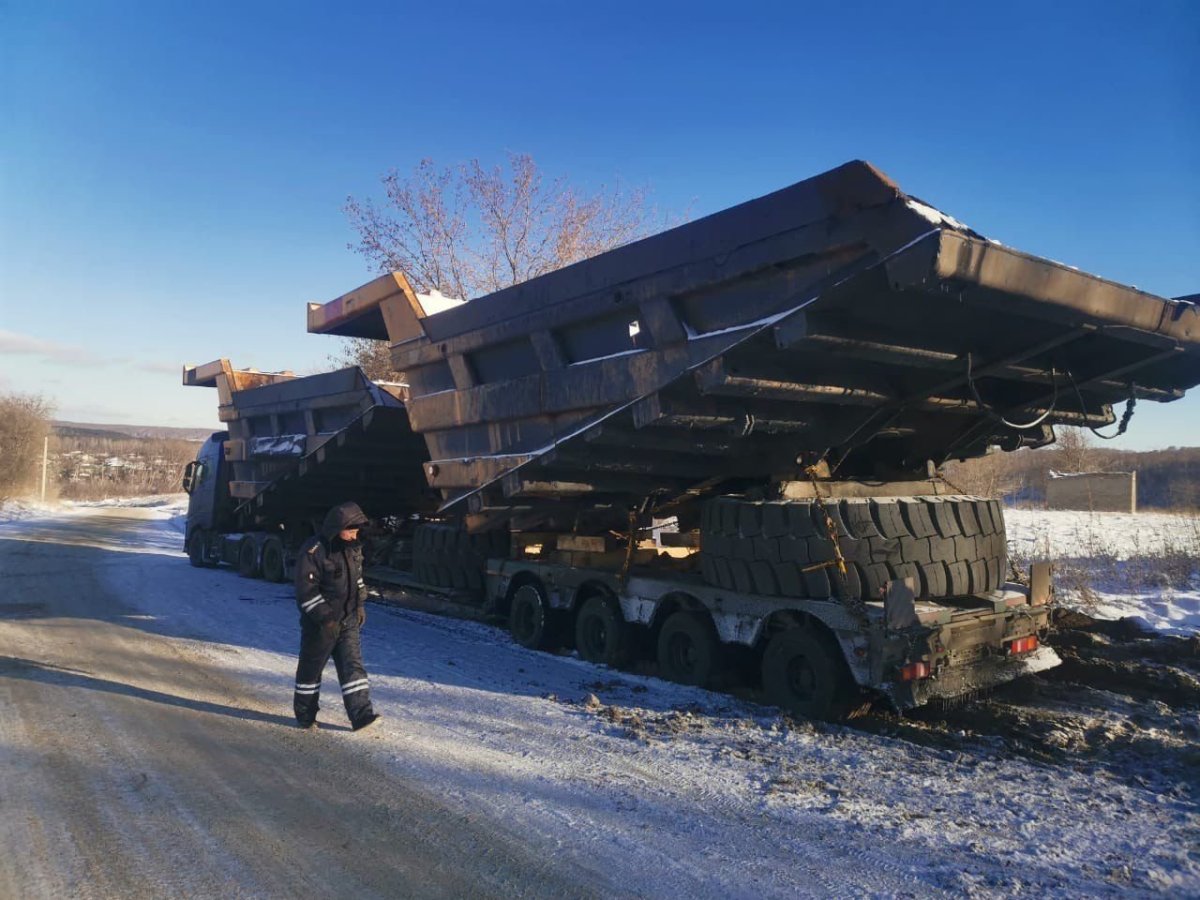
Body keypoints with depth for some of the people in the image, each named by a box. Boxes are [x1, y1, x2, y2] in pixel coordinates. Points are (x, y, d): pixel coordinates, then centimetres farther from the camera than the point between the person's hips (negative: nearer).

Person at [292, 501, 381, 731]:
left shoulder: (353, 548, 7)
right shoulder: (314, 550, -17)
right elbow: (306, 590, -19)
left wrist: (360, 606, 15)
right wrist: (324, 617, -21)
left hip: (348, 620, 6)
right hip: (320, 623, -6)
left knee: (353, 666, -1)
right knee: (311, 668, 8)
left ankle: (361, 714, -3)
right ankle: (305, 716, 24)